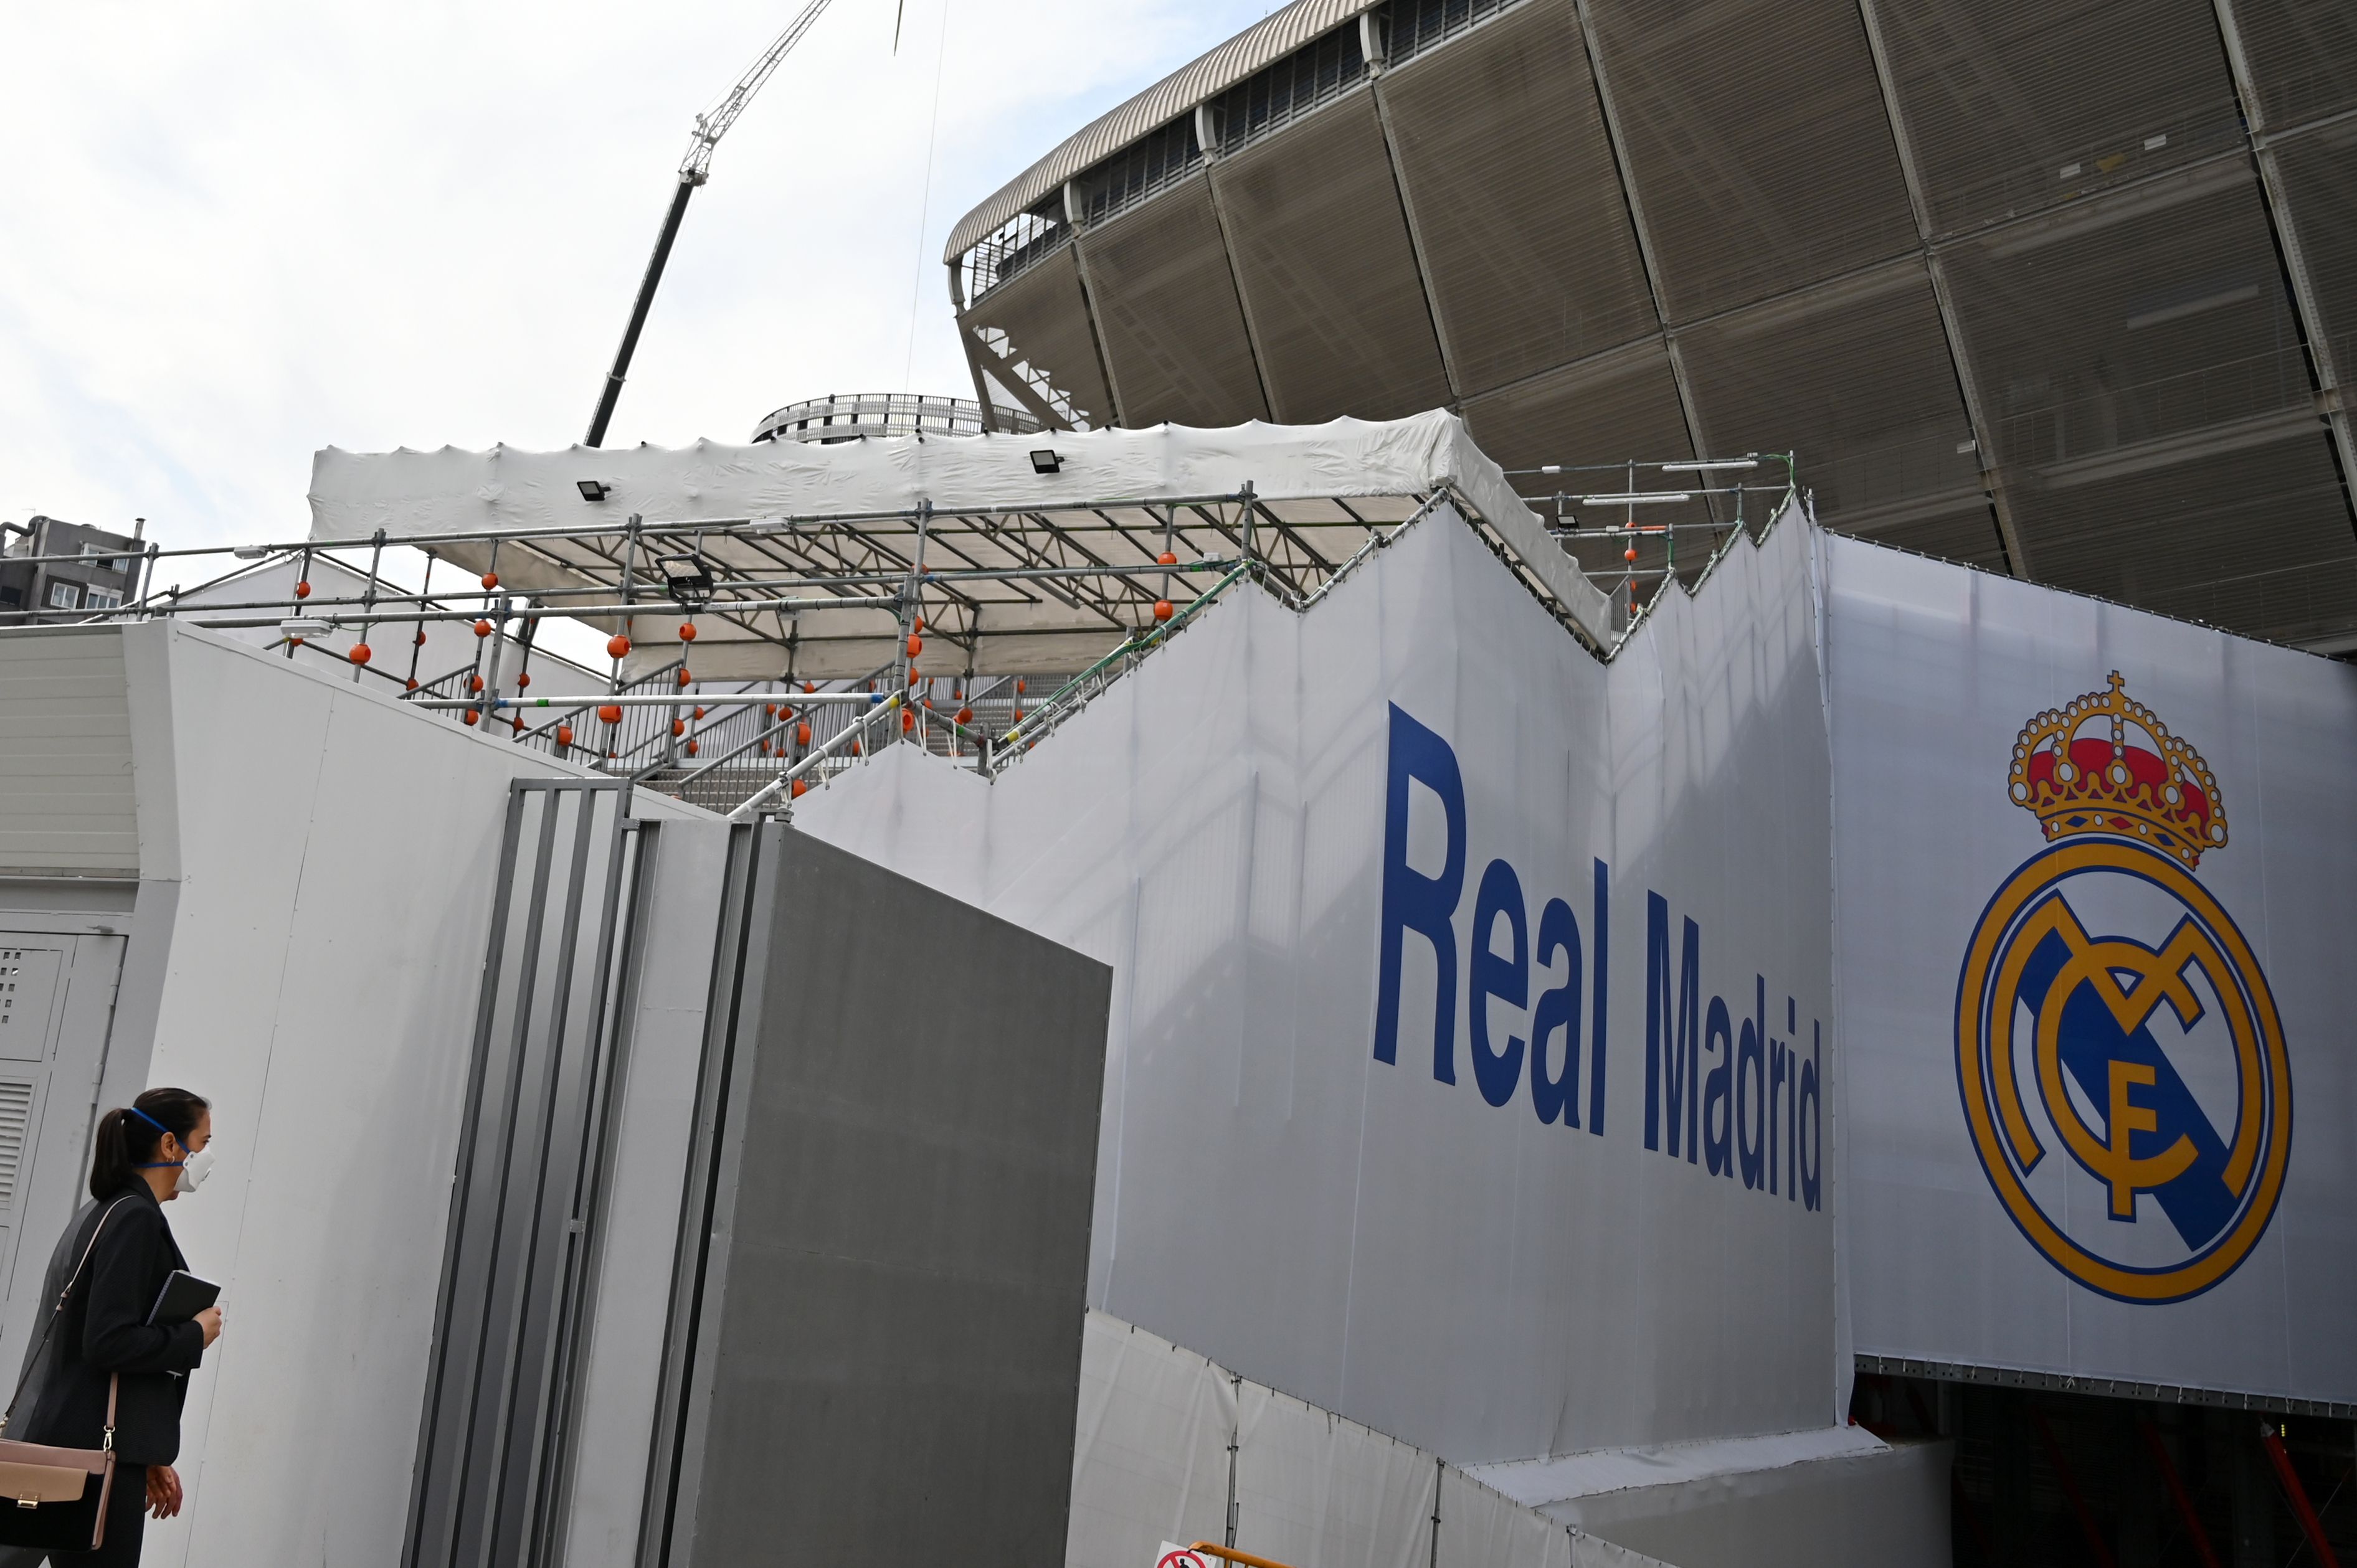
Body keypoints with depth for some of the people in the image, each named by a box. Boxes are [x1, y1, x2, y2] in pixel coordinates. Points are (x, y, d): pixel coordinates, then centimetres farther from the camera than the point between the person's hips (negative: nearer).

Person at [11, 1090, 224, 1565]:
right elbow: (109, 1342, -24)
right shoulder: (137, 1218, -14)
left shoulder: (116, 1212, 16)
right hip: (97, 1450, -10)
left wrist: (153, 1458, 20)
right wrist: (196, 1336, -8)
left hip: (87, 1443, 10)